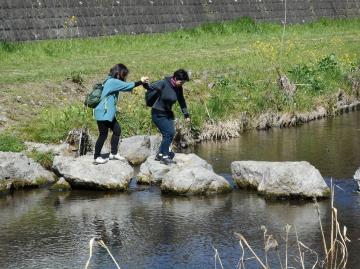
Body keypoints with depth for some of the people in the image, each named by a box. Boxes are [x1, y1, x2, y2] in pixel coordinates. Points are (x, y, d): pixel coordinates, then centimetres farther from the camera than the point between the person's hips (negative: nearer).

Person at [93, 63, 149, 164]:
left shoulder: (113, 81, 12)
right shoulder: (113, 82, -18)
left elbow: (126, 86, 13)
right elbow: (128, 86, -16)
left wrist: (141, 82, 6)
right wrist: (141, 82, -4)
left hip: (108, 113, 10)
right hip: (103, 113, -10)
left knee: (117, 130, 13)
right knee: (103, 135, -2)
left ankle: (113, 153, 22)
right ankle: (96, 157, 7)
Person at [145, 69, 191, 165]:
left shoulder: (179, 88, -1)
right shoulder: (164, 83, -20)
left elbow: (182, 101, 10)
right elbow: (150, 87, -22)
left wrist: (186, 114, 9)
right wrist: (145, 84, -44)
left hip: (168, 114, 8)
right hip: (158, 114, -8)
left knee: (171, 133, 3)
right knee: (168, 133, -15)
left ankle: (160, 154, 17)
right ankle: (164, 157, -6)